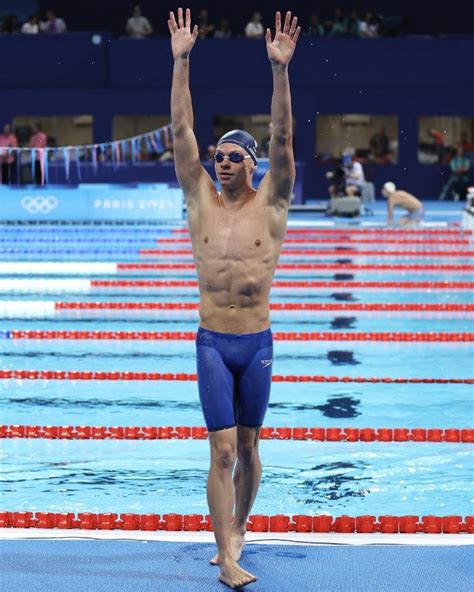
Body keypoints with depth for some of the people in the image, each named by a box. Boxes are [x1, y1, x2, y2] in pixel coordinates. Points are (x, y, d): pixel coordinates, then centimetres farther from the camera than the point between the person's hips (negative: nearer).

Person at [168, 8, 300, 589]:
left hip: (258, 344, 0)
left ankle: (236, 530, 31)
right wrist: (180, 62, -10)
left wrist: (280, 69, -20)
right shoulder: (201, 201, 2)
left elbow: (282, 138, -11)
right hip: (212, 343, 0)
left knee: (248, 447, 11)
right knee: (222, 451, -6)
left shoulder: (270, 204, -1)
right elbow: (181, 131, -3)